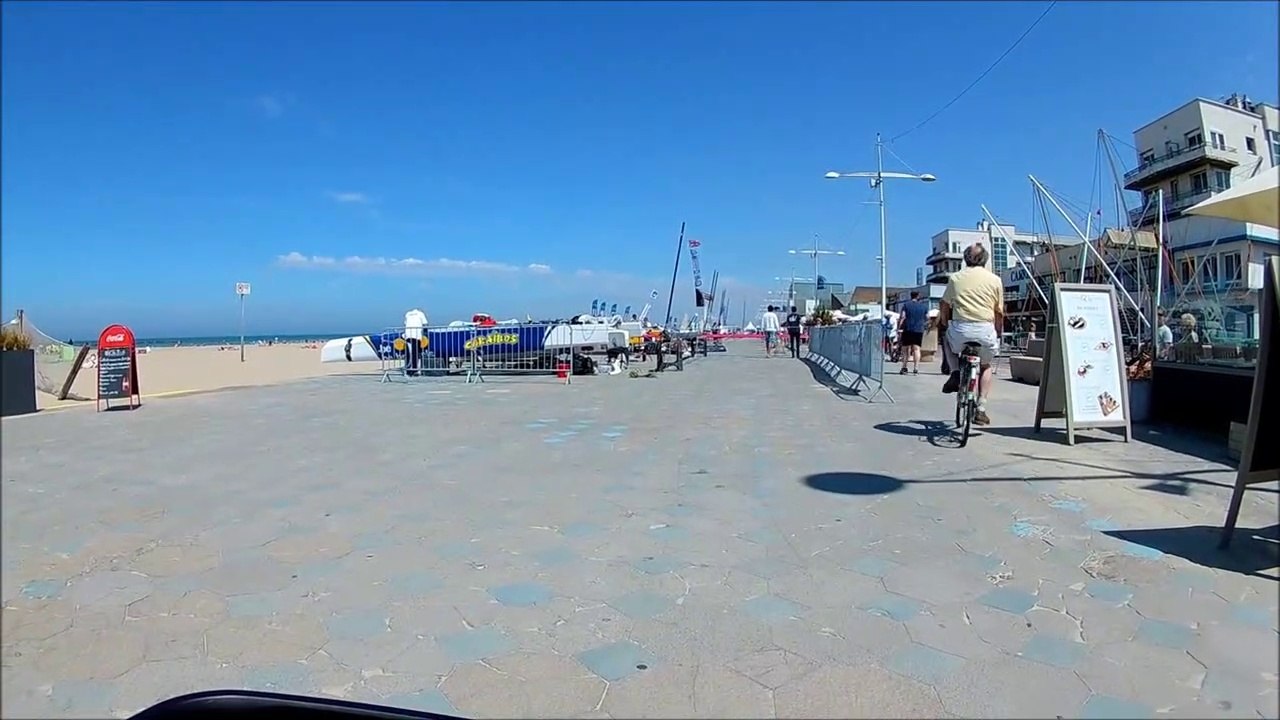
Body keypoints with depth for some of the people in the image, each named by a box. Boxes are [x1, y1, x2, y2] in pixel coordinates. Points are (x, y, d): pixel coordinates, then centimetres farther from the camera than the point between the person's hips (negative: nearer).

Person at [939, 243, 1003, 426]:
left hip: (961, 329, -1)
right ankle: (981, 409, 16)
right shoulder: (995, 280, 9)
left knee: (947, 341, 35)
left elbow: (944, 307, 11)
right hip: (986, 330, 1)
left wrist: (946, 326, 28)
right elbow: (999, 313, 10)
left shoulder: (955, 278, 9)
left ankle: (955, 373, 11)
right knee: (986, 366, 26)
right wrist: (997, 335, 24)